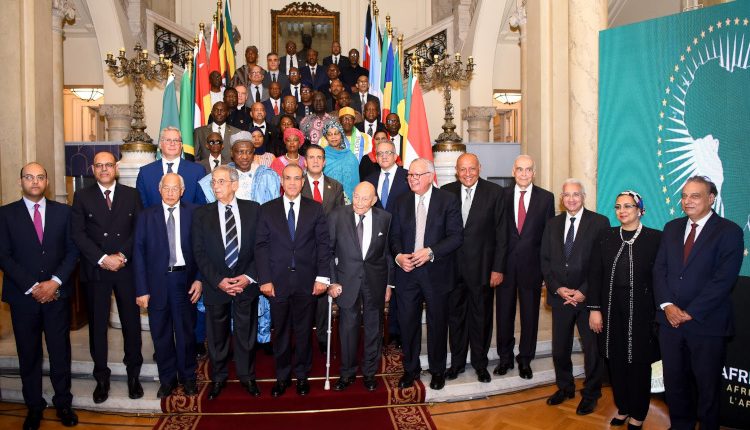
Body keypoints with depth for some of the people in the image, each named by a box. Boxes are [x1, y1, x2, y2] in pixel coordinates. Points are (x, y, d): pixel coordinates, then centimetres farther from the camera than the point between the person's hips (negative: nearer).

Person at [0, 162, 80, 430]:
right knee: (28, 355, 10)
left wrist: (54, 282, -9)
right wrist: (32, 287, -11)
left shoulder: (63, 212, 5)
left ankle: (63, 402, 22)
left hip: (57, 295, 1)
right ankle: (34, 406, 25)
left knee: (60, 351, 7)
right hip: (23, 297, 0)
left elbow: (73, 250, 3)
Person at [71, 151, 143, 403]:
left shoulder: (131, 195, 6)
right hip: (95, 269, 0)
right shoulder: (82, 197, 5)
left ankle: (133, 375, 19)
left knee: (131, 322, 5)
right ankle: (102, 377, 21)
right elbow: (77, 233, -3)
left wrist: (122, 255, -12)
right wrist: (103, 259, -13)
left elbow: (139, 230, 1)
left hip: (127, 268, 0)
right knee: (97, 325, 7)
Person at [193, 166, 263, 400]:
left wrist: (249, 277, -11)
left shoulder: (253, 209, 1)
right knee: (217, 335, 12)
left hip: (246, 283, 0)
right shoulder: (201, 214, 1)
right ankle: (218, 378, 30)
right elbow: (199, 253, -2)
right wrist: (218, 281, -12)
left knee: (246, 334, 10)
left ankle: (247, 376, 28)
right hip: (215, 286, 0)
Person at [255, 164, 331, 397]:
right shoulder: (267, 210, 3)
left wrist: (322, 276, -7)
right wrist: (265, 279, -7)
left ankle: (302, 375, 27)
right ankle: (282, 376, 27)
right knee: (280, 332, 10)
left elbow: (323, 244, 1)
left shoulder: (315, 209, 3)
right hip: (278, 281, 0)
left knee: (304, 331, 10)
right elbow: (261, 246, 0)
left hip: (307, 281, 0)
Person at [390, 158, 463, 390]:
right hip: (407, 271, 3)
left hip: (437, 273, -2)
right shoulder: (402, 201, 8)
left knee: (437, 323, 10)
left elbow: (456, 236, -10)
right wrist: (399, 256, -11)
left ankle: (437, 371, 28)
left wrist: (430, 252, -20)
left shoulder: (448, 201, -3)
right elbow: (395, 236, 8)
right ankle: (410, 369, 27)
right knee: (408, 322, 8)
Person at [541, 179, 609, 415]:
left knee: (592, 348, 7)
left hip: (588, 296, -3)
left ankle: (590, 394, 26)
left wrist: (584, 291, -13)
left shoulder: (599, 223, -4)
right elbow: (545, 261, 8)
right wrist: (557, 288, -5)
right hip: (560, 296, 4)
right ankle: (565, 387, 33)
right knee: (559, 349, 12)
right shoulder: (552, 224, 9)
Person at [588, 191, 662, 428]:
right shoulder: (605, 237, 4)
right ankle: (622, 409, 30)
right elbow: (595, 275, 3)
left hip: (641, 311, -3)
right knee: (615, 361, 11)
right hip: (611, 310, 3)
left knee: (638, 362, 8)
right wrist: (594, 309, -1)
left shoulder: (655, 238, -4)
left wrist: (659, 310, -7)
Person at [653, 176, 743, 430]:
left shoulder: (729, 231, -7)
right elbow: (659, 269, 5)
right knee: (674, 380, 14)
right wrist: (667, 305, -8)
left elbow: (723, 280, -14)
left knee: (707, 384, 11)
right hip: (670, 319, 4)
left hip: (706, 323, -4)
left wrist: (690, 313, -16)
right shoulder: (672, 228, 9)